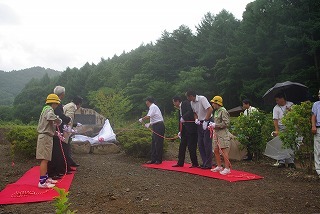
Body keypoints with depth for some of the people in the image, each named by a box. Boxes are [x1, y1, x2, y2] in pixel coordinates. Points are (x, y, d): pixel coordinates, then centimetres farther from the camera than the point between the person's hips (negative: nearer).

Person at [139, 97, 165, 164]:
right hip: (156, 126, 10)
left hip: (159, 126, -10)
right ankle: (153, 159, 17)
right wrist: (149, 124, 14)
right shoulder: (152, 107, 18)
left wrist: (142, 119, -7)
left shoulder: (153, 107, -10)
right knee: (154, 143, 11)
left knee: (158, 143, -4)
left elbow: (148, 116, -22)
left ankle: (159, 160, 3)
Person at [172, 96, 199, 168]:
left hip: (190, 128, -9)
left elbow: (190, 111, -25)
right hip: (184, 129, 9)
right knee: (182, 146, 11)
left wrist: (183, 118, -25)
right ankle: (180, 163, 19)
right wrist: (180, 131, 18)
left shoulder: (186, 103, -7)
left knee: (191, 146, -4)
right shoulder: (180, 108, 18)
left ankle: (195, 163, 7)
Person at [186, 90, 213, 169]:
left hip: (207, 122, -8)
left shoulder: (202, 99, -17)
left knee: (207, 144, -5)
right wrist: (196, 119, -4)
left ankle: (208, 164, 4)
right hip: (200, 124, 8)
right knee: (200, 144, 9)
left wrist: (205, 121, -23)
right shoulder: (192, 103, 7)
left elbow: (210, 109, -24)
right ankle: (204, 163, 19)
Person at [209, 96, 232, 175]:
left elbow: (226, 123, -18)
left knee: (224, 151, -7)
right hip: (216, 133, 10)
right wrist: (212, 124, 8)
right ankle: (219, 166, 23)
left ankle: (227, 168, -1)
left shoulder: (223, 111, -12)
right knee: (216, 150, 12)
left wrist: (215, 125, -16)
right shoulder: (216, 111, 17)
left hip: (223, 133, -10)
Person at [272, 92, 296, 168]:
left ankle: (291, 162, 11)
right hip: (281, 129, -1)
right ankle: (281, 162, 3)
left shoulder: (291, 105, 4)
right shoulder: (276, 108, -1)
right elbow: (275, 120, -8)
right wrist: (276, 130, -18)